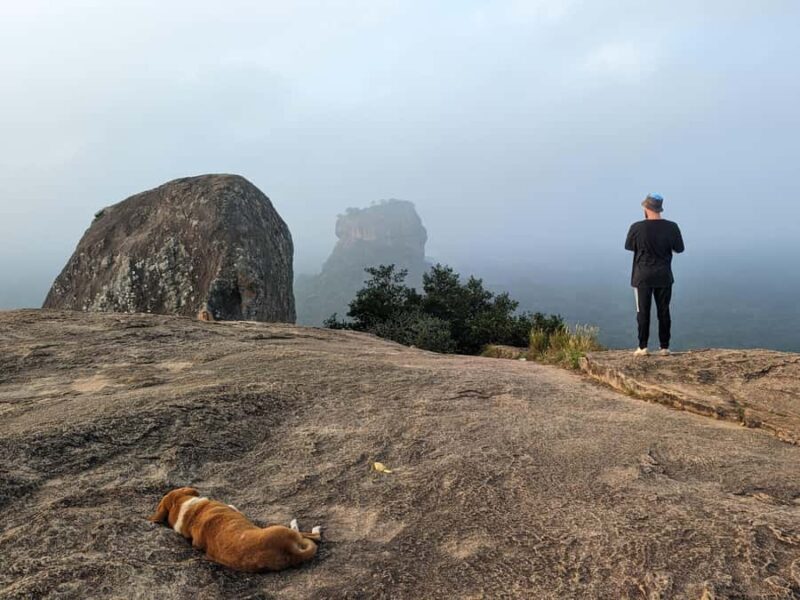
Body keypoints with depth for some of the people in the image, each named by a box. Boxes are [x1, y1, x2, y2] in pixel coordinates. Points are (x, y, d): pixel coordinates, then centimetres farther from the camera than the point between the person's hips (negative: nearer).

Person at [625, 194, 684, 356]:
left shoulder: (637, 227, -12)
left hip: (643, 276, -2)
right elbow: (679, 248, 4)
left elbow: (628, 246, 2)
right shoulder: (671, 227, -6)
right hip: (664, 276, 2)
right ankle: (665, 347, 12)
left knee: (643, 311, 5)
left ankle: (643, 347, 5)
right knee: (663, 311, 9)